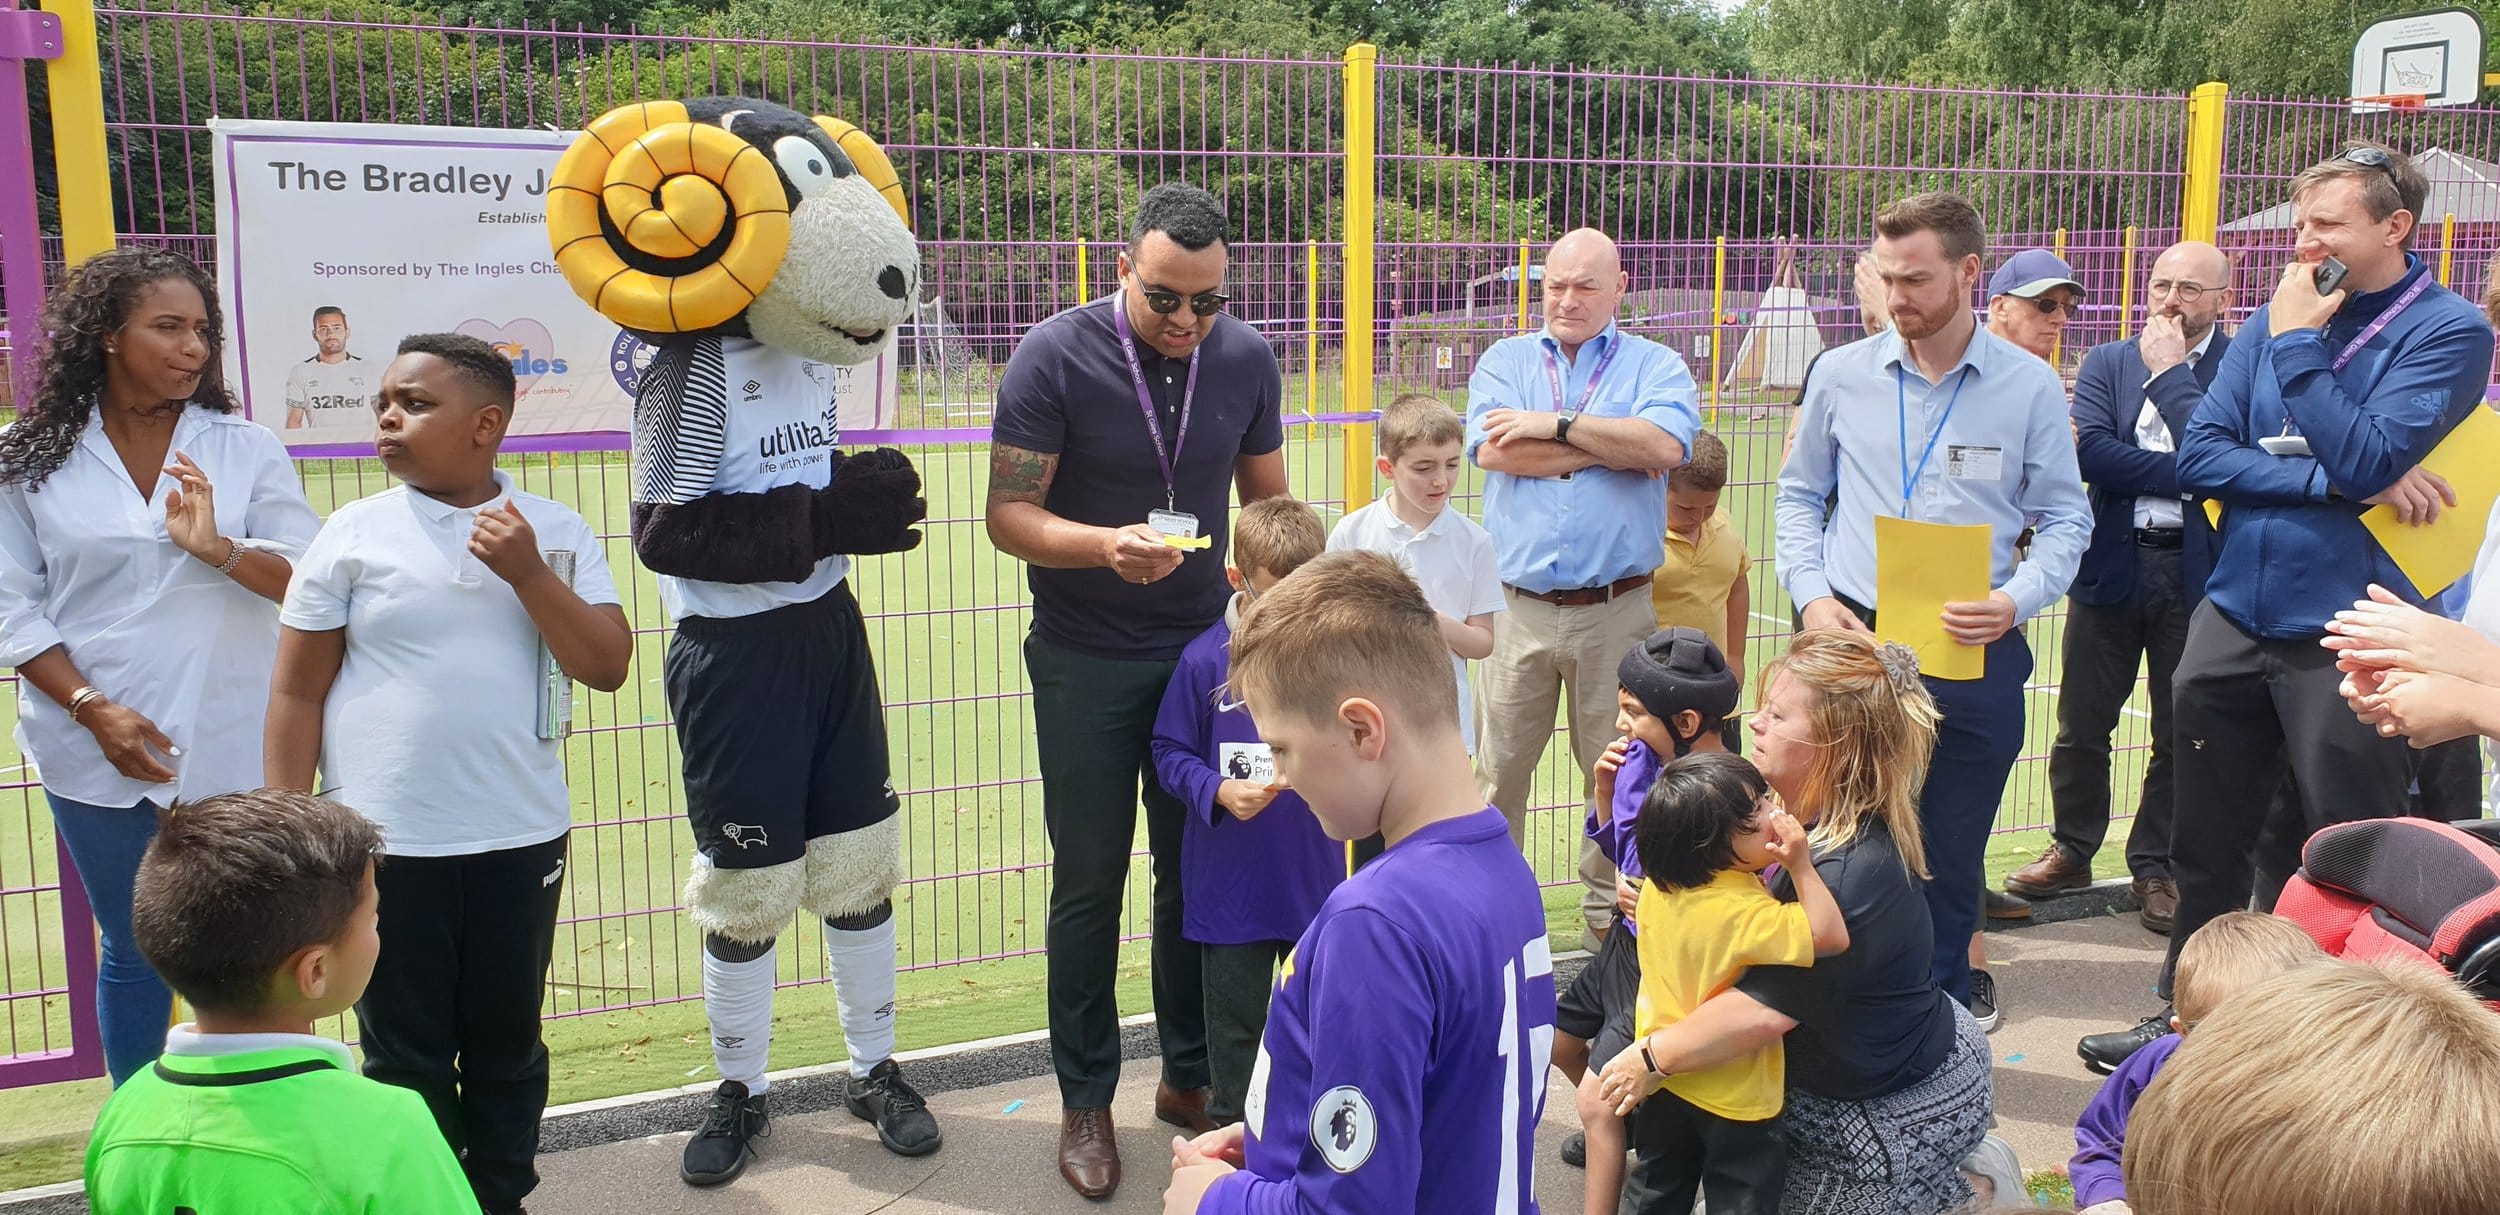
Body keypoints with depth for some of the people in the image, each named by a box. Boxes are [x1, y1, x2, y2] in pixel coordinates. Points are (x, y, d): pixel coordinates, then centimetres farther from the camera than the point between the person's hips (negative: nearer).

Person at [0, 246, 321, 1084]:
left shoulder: (246, 449, 0)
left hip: (234, 747, 0)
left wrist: (220, 550, -22)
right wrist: (94, 709, -12)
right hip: (99, 754, 0)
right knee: (134, 949, 12)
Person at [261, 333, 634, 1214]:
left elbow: (608, 668, -5)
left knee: (508, 1041, 14)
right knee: (404, 1055, 10)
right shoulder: (354, 533, -3)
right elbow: (297, 691, 0)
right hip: (384, 843, -1)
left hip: (520, 837, 1)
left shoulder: (558, 531, -1)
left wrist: (527, 572, -16)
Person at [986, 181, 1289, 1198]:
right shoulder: (1054, 358, -12)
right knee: (1090, 881, 5)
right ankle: (1086, 1099, 20)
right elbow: (1009, 515, -13)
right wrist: (1106, 545, -30)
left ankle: (1190, 1075, 25)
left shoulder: (1247, 360, -1)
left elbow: (1268, 503, 10)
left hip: (1207, 648, 3)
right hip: (1086, 663, -2)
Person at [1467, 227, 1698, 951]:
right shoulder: (1504, 361, 9)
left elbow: (1666, 444, -17)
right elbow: (1493, 450, -11)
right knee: (1499, 768, 6)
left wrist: (1557, 424, -12)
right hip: (1521, 609, 1)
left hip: (1618, 611, -1)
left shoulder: (1655, 366, 5)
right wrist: (1614, 449, -9)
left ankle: (1610, 907, 25)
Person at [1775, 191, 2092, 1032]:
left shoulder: (2031, 386, -1)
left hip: (1975, 654, 0)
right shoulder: (1841, 374, 2)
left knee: (1952, 856, 9)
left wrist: (2017, 599, -14)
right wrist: (1811, 595, -3)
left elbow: (2065, 518, 4)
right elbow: (1800, 495, 12)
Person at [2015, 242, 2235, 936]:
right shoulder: (2107, 363, 7)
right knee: (2082, 724, 9)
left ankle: (2156, 867, 23)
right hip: (2110, 567, 3)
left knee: (2181, 734, 8)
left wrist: (2169, 371, -12)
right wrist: (2184, 473, -15)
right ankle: (2073, 851, 27)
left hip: (2196, 574, -2)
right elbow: (2090, 452, -8)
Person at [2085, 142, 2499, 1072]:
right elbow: (2198, 457, -2)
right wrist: (2333, 482, -13)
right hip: (2235, 617, 5)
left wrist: (2297, 344, -14)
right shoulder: (2274, 319, 7)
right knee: (2208, 845, 16)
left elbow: (2366, 458, -20)